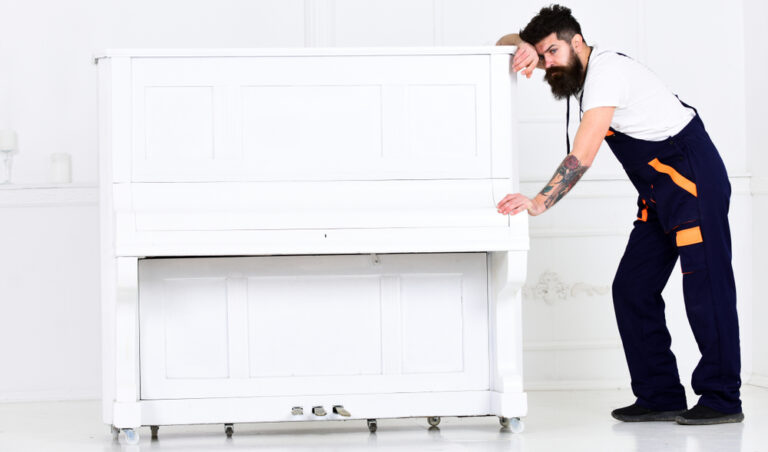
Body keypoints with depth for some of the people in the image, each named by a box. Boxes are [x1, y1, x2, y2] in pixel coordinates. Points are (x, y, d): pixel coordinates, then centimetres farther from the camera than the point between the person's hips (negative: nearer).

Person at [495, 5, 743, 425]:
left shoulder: (606, 72, -20)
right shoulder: (578, 70, 9)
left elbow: (581, 157, -27)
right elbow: (509, 43, 15)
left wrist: (539, 202, -30)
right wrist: (525, 47, -9)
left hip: (694, 181, -10)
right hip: (658, 193, 10)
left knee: (706, 288, -11)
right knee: (633, 290, 3)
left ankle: (722, 400, -9)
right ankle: (660, 395, 4)